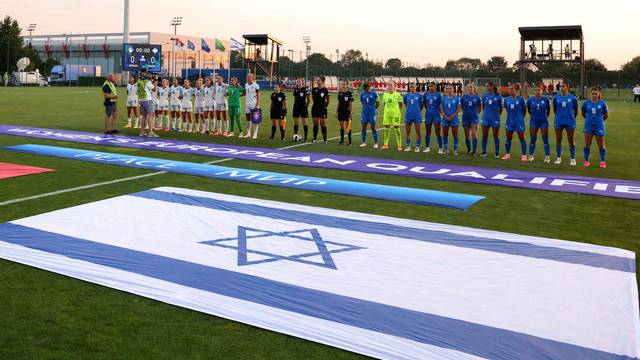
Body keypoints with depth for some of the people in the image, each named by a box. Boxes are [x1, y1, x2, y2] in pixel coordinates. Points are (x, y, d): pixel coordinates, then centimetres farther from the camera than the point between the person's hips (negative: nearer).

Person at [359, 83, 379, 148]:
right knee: (364, 127, 5)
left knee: (373, 127, -1)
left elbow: (377, 103, 2)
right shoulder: (362, 94, 5)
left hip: (372, 113, -4)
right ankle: (364, 142, 15)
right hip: (364, 113, 4)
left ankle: (376, 143, 7)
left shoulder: (374, 93, -6)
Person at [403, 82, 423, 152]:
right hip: (408, 116, 2)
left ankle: (417, 147, 8)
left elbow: (422, 104, 9)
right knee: (407, 132, 6)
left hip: (417, 116, -2)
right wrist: (408, 110, 12)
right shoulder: (406, 95, 4)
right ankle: (408, 146, 17)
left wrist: (418, 111, 7)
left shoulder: (419, 95, -1)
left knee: (418, 132, 0)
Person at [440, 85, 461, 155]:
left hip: (454, 119, -2)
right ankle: (446, 149, 16)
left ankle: (455, 150, 7)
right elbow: (441, 109, 3)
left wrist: (452, 116, -13)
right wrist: (446, 117, -10)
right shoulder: (443, 98, 5)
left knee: (455, 135, 0)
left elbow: (458, 109, -3)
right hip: (445, 119, 2)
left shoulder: (456, 98, 0)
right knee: (445, 135, 6)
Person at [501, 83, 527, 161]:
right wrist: (511, 116, 11)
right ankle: (507, 154, 21)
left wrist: (520, 117, 7)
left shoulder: (520, 99, -10)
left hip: (519, 122, -4)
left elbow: (524, 110, 1)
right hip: (509, 122, 4)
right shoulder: (506, 99, 1)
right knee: (508, 138, 10)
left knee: (522, 138, 3)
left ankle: (524, 155, 8)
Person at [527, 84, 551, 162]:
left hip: (543, 121, -1)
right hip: (533, 121, 1)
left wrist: (546, 116, 13)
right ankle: (530, 156, 14)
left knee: (545, 139, 0)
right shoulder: (530, 99, -3)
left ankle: (547, 157, 3)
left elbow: (548, 110, 8)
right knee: (533, 139, 5)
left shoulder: (546, 99, -6)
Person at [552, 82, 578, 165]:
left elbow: (576, 110, 8)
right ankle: (558, 158, 18)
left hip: (570, 122, -2)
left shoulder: (573, 98, -3)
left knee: (571, 140, 3)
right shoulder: (556, 98, 1)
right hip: (558, 122, 2)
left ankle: (573, 159, 10)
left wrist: (573, 117, 12)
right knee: (558, 140, 7)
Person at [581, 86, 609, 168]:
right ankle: (586, 161, 15)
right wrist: (589, 119, 11)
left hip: (599, 126, -1)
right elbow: (583, 113, 15)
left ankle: (603, 161, 14)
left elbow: (606, 115, 8)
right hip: (588, 126, 1)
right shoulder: (586, 103, -1)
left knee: (601, 145, 4)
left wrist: (600, 120, 10)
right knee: (587, 144, 4)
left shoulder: (602, 103, -4)